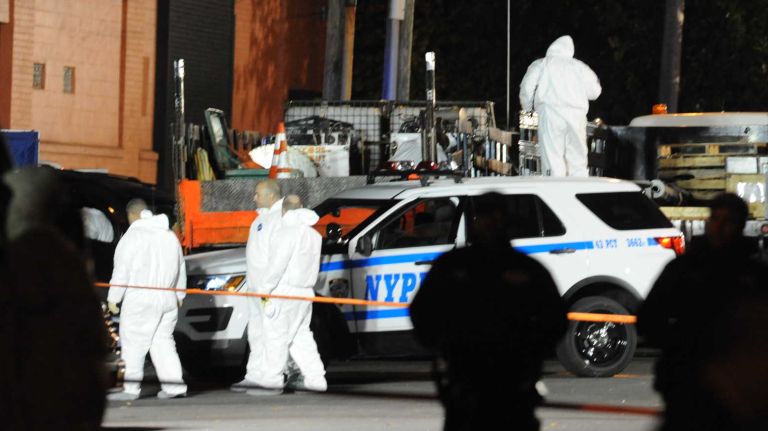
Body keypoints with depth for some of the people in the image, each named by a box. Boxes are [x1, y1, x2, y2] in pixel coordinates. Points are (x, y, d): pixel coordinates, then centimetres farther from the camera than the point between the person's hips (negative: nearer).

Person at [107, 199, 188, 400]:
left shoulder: (132, 236, -7)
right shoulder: (170, 236, 15)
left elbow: (121, 271, -9)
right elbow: (181, 268, 22)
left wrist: (113, 298, -4)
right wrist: (179, 295, 31)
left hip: (141, 300, -7)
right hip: (168, 300, 7)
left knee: (133, 343, -4)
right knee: (163, 341, 11)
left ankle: (131, 388, -7)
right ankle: (174, 386, 4)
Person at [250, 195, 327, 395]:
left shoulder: (287, 232, -12)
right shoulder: (313, 234, 17)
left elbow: (277, 264, -17)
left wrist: (265, 288, -12)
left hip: (285, 290, -9)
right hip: (305, 292, 9)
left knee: (276, 334, -6)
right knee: (301, 336, 14)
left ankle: (271, 380, -8)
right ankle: (315, 378, 10)